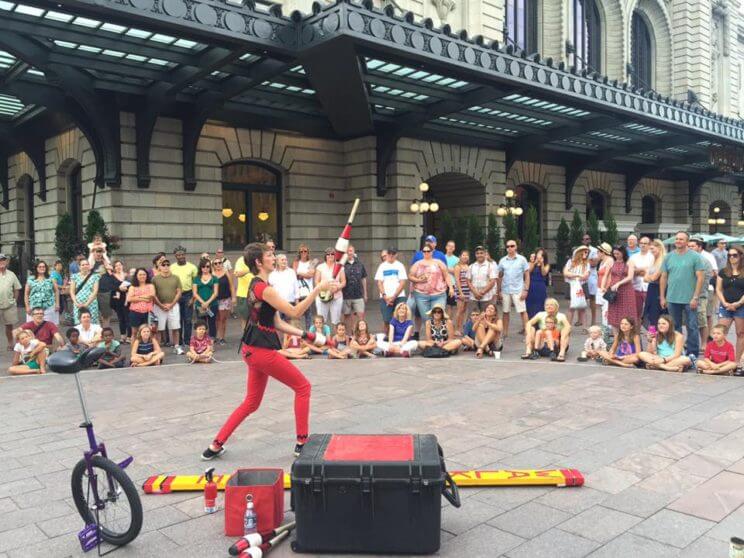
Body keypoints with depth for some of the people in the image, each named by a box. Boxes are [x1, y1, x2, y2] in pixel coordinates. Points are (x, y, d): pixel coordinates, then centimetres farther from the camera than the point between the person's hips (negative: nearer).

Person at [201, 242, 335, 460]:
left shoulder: (258, 285, 14)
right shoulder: (263, 288, -18)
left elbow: (277, 323, 14)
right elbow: (294, 313, -21)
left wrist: (306, 335, 9)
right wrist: (318, 289, -21)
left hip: (254, 350, 10)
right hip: (261, 351, -10)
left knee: (251, 402, 19)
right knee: (303, 386, 4)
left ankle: (216, 446, 23)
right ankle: (302, 442, 12)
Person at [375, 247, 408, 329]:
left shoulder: (400, 266, 5)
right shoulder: (382, 266, 10)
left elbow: (402, 283, -1)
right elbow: (379, 283, 6)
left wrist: (394, 296, -10)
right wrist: (384, 296, -7)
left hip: (399, 297, -1)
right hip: (385, 298, 1)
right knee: (387, 321, -1)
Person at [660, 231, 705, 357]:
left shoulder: (695, 257, -3)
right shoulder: (669, 257, 8)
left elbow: (700, 278, -6)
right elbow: (663, 278, 10)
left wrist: (695, 297, -12)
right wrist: (662, 297, 6)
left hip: (689, 299, -4)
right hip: (672, 299, 4)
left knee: (692, 327, -1)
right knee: (675, 327, 12)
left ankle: (692, 354, 7)